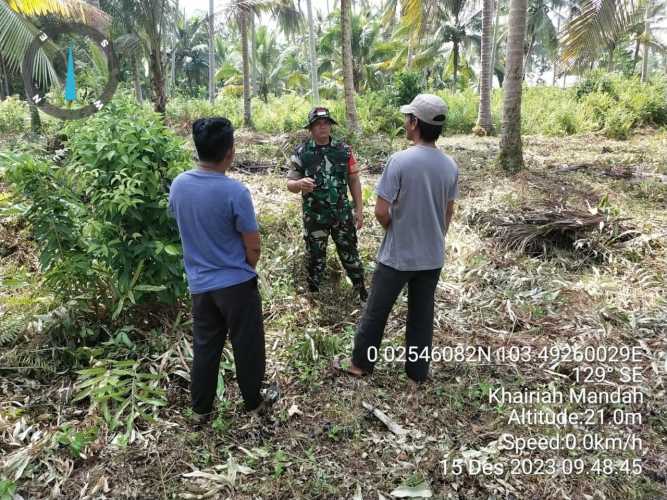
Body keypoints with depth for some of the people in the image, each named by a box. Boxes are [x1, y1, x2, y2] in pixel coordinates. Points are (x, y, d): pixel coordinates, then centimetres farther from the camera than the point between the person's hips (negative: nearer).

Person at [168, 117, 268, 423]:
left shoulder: (178, 185, -5)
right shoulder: (235, 191, -22)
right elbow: (253, 248, -15)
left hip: (199, 284, 5)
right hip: (236, 283, -5)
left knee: (204, 347, 18)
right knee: (246, 346, 13)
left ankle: (200, 409, 31)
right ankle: (254, 402, 31)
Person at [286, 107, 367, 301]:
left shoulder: (344, 150, -1)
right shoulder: (301, 152, -6)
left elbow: (354, 180, 4)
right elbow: (290, 183, -3)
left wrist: (359, 209, 1)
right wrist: (300, 183, -27)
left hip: (342, 214, 1)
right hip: (314, 217, -1)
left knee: (350, 254, 12)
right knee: (315, 258, 11)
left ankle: (362, 291, 29)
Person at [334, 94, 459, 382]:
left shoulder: (400, 160, -19)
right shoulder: (450, 166, -2)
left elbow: (381, 212, -18)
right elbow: (448, 213, 9)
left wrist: (393, 228, 3)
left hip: (398, 254, -5)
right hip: (433, 256, 5)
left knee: (376, 311, 12)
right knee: (422, 315, 16)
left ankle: (361, 363, 29)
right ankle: (418, 372, 28)